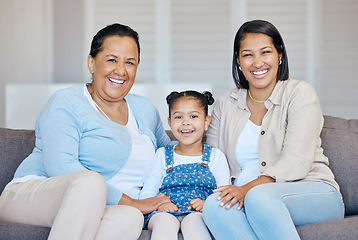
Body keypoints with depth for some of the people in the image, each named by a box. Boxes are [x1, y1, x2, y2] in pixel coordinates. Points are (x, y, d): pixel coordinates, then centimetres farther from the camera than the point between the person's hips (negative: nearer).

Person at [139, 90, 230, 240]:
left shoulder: (216, 156, 19)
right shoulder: (162, 155, 22)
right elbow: (146, 193, 13)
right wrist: (158, 204, -11)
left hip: (199, 214, -1)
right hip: (166, 212, 1)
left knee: (194, 220, -38)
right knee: (164, 221, -36)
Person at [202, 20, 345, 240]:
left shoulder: (299, 93, 3)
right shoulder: (226, 105, 16)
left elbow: (297, 161, -10)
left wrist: (249, 188, -24)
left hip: (313, 194, -3)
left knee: (258, 197, -37)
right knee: (214, 205, -31)